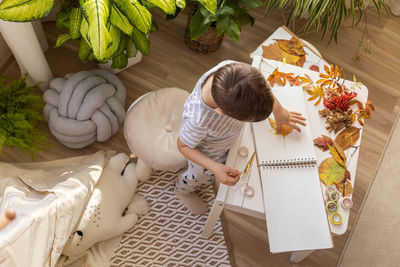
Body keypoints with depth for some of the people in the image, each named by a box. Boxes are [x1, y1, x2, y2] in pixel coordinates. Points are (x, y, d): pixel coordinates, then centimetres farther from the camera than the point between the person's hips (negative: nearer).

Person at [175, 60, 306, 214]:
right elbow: (184, 145, -28)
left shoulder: (231, 68, -40)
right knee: (203, 177, 30)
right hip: (207, 152, -3)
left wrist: (279, 111, -14)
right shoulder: (198, 120, -51)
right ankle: (182, 190, 62)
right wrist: (215, 168, -36)